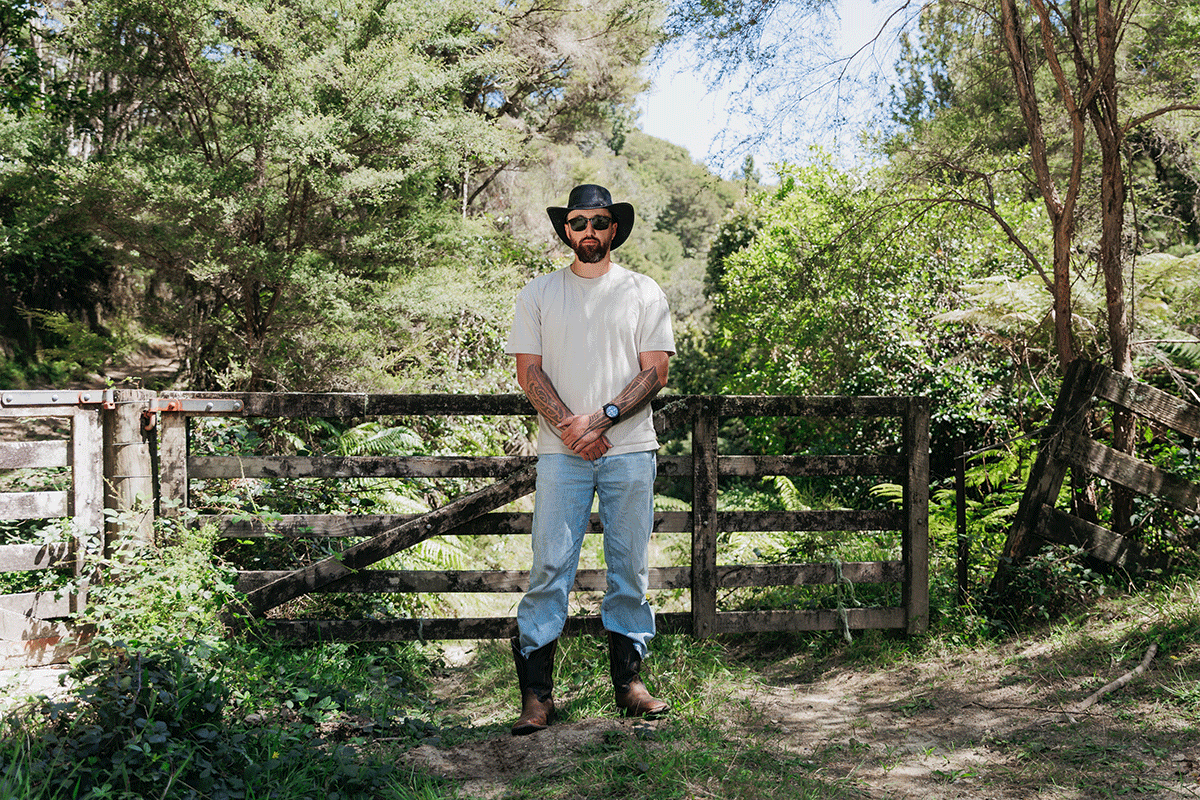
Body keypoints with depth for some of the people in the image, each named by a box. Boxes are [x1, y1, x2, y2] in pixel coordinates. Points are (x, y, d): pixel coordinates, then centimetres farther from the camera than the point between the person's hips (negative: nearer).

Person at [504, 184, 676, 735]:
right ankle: (535, 691, -1)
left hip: (630, 448, 1)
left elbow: (655, 370, 2)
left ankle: (629, 680, 13)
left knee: (630, 566, 4)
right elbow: (529, 370, 4)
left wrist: (603, 417, -12)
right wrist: (569, 425, -10)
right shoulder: (538, 294, 11)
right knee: (550, 566, -5)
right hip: (561, 451, 0)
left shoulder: (644, 293, 9)